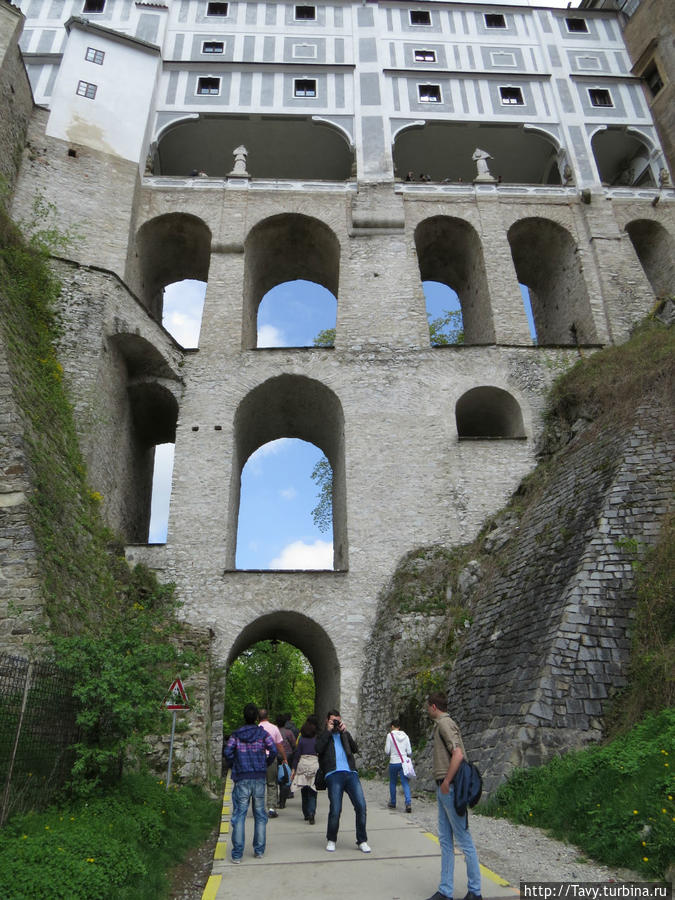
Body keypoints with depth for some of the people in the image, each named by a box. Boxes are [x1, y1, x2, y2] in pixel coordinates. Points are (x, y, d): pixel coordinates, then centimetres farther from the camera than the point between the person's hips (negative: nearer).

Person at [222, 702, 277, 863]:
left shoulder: (236, 735, 2)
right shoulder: (263, 733, 3)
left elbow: (227, 752, -9)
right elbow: (273, 751, -7)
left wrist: (233, 766, 7)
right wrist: (266, 764, 9)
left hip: (242, 779, -1)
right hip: (259, 778, 1)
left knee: (239, 815, 4)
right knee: (260, 814, 12)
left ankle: (237, 853, 2)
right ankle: (259, 850, 16)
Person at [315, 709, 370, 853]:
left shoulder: (344, 734, 26)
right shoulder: (323, 735, 17)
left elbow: (355, 749, 11)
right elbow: (318, 749, -5)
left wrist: (345, 732, 5)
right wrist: (328, 731, -1)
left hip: (351, 773, 3)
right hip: (334, 774, -3)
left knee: (361, 805, -6)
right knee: (335, 809, -8)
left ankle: (362, 841, 7)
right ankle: (331, 840, 15)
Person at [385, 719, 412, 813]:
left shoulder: (390, 735, -6)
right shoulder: (405, 736, 4)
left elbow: (387, 751, -7)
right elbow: (409, 752, 4)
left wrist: (385, 745, 13)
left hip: (393, 763, -2)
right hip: (404, 762, 2)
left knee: (392, 783, 15)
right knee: (405, 783, 1)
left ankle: (393, 803, 26)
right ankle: (408, 803, -15)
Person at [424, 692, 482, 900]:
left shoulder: (444, 723, -14)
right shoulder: (440, 724, 15)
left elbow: (458, 754, -25)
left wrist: (446, 782, -19)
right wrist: (442, 784, 16)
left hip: (450, 788, -10)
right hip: (443, 789, 10)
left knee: (463, 840, 1)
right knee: (445, 840, 12)